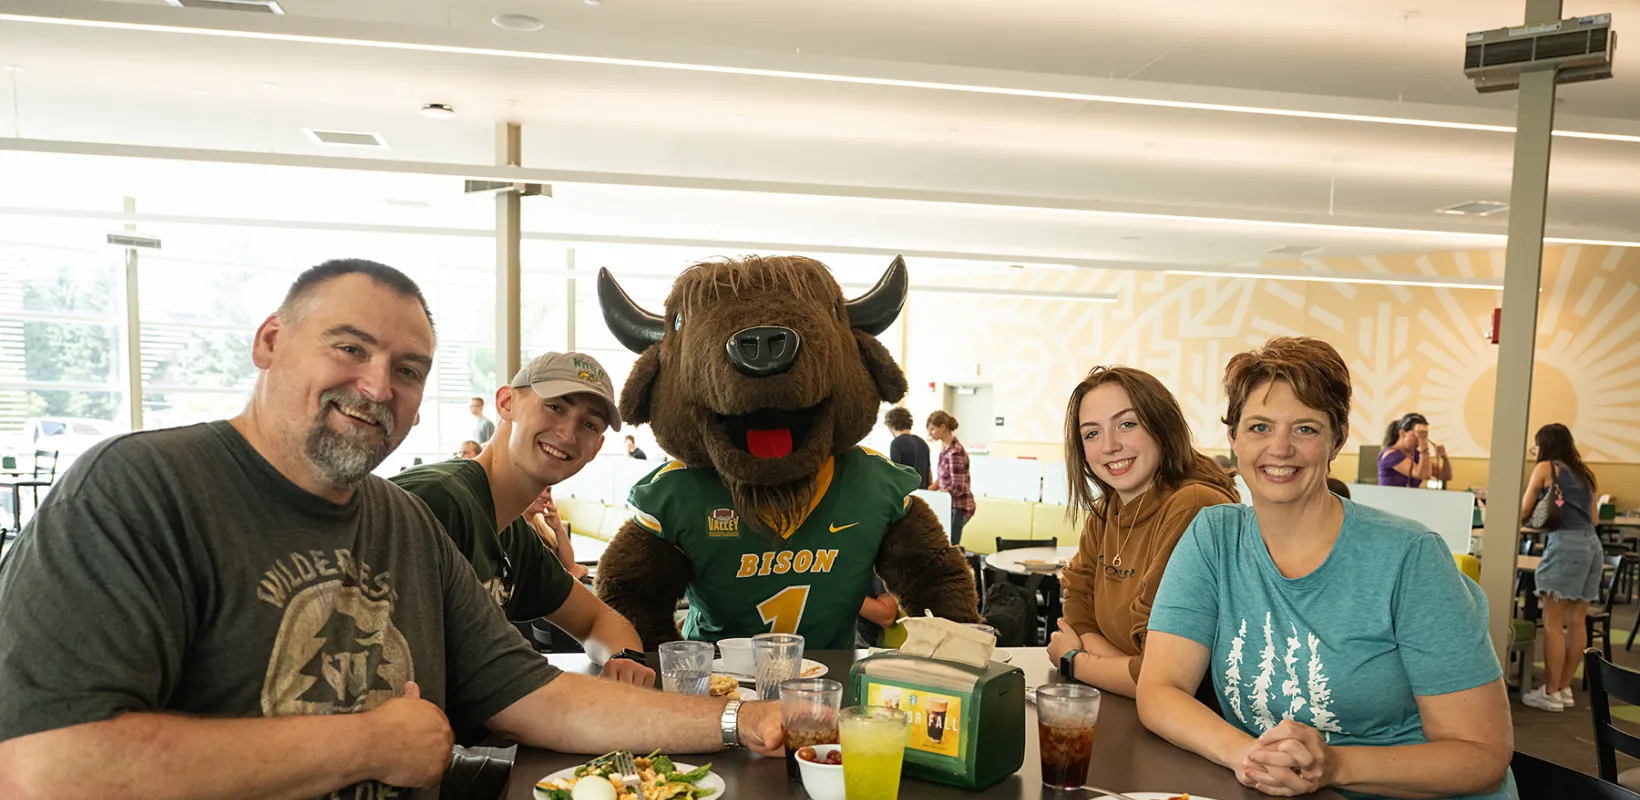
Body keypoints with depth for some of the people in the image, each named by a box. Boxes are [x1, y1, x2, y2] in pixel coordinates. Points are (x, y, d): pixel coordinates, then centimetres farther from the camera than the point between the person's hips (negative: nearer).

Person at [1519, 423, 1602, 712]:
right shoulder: (1583, 472, 21)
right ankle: (1565, 688, 16)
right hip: (1592, 544, 7)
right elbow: (1592, 518, 23)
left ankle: (1551, 693, -3)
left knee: (1553, 623, -4)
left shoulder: (1546, 468, 3)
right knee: (1576, 622, 10)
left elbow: (1523, 512, 8)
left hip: (1565, 544, -7)